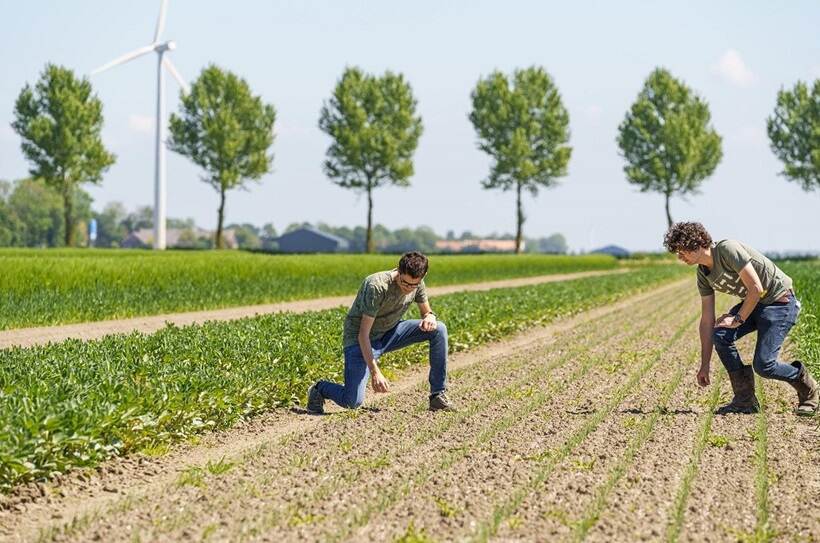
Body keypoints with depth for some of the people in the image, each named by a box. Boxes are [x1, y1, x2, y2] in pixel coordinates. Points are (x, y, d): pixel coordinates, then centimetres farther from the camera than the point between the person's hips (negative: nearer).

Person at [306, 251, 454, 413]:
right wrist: (375, 372, -33)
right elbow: (363, 334, -28)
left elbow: (426, 311, 9)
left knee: (439, 329, -11)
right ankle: (319, 389, 13)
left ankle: (438, 394, -4)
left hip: (390, 333, 6)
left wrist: (430, 317, -19)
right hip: (360, 340, -6)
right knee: (352, 402, -21)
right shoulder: (376, 286, -29)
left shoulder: (417, 284, -9)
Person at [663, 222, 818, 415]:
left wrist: (738, 319, -16)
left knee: (763, 365, -14)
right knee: (720, 335, -15)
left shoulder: (727, 249, -24)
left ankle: (806, 387, 15)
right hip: (755, 303, 8)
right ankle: (745, 400, -6)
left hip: (781, 301, -8)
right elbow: (707, 321, 3)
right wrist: (704, 366, 2)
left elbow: (756, 288, -25)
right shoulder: (703, 275, 2)